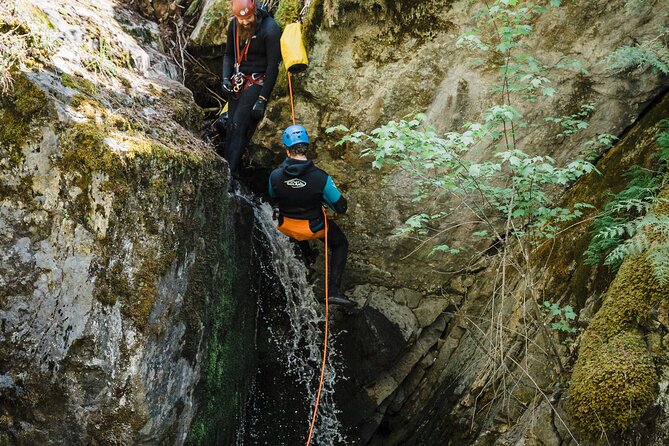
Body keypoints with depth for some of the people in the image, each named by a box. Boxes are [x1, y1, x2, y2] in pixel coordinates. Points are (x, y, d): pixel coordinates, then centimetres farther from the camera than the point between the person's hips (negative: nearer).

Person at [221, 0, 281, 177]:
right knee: (231, 125, 3)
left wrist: (262, 99, -18)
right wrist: (225, 77, -3)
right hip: (238, 80, 6)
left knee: (239, 125, -13)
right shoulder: (234, 25, -1)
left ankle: (230, 171, -10)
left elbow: (273, 66, -18)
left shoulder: (270, 29, -20)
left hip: (257, 81, -6)